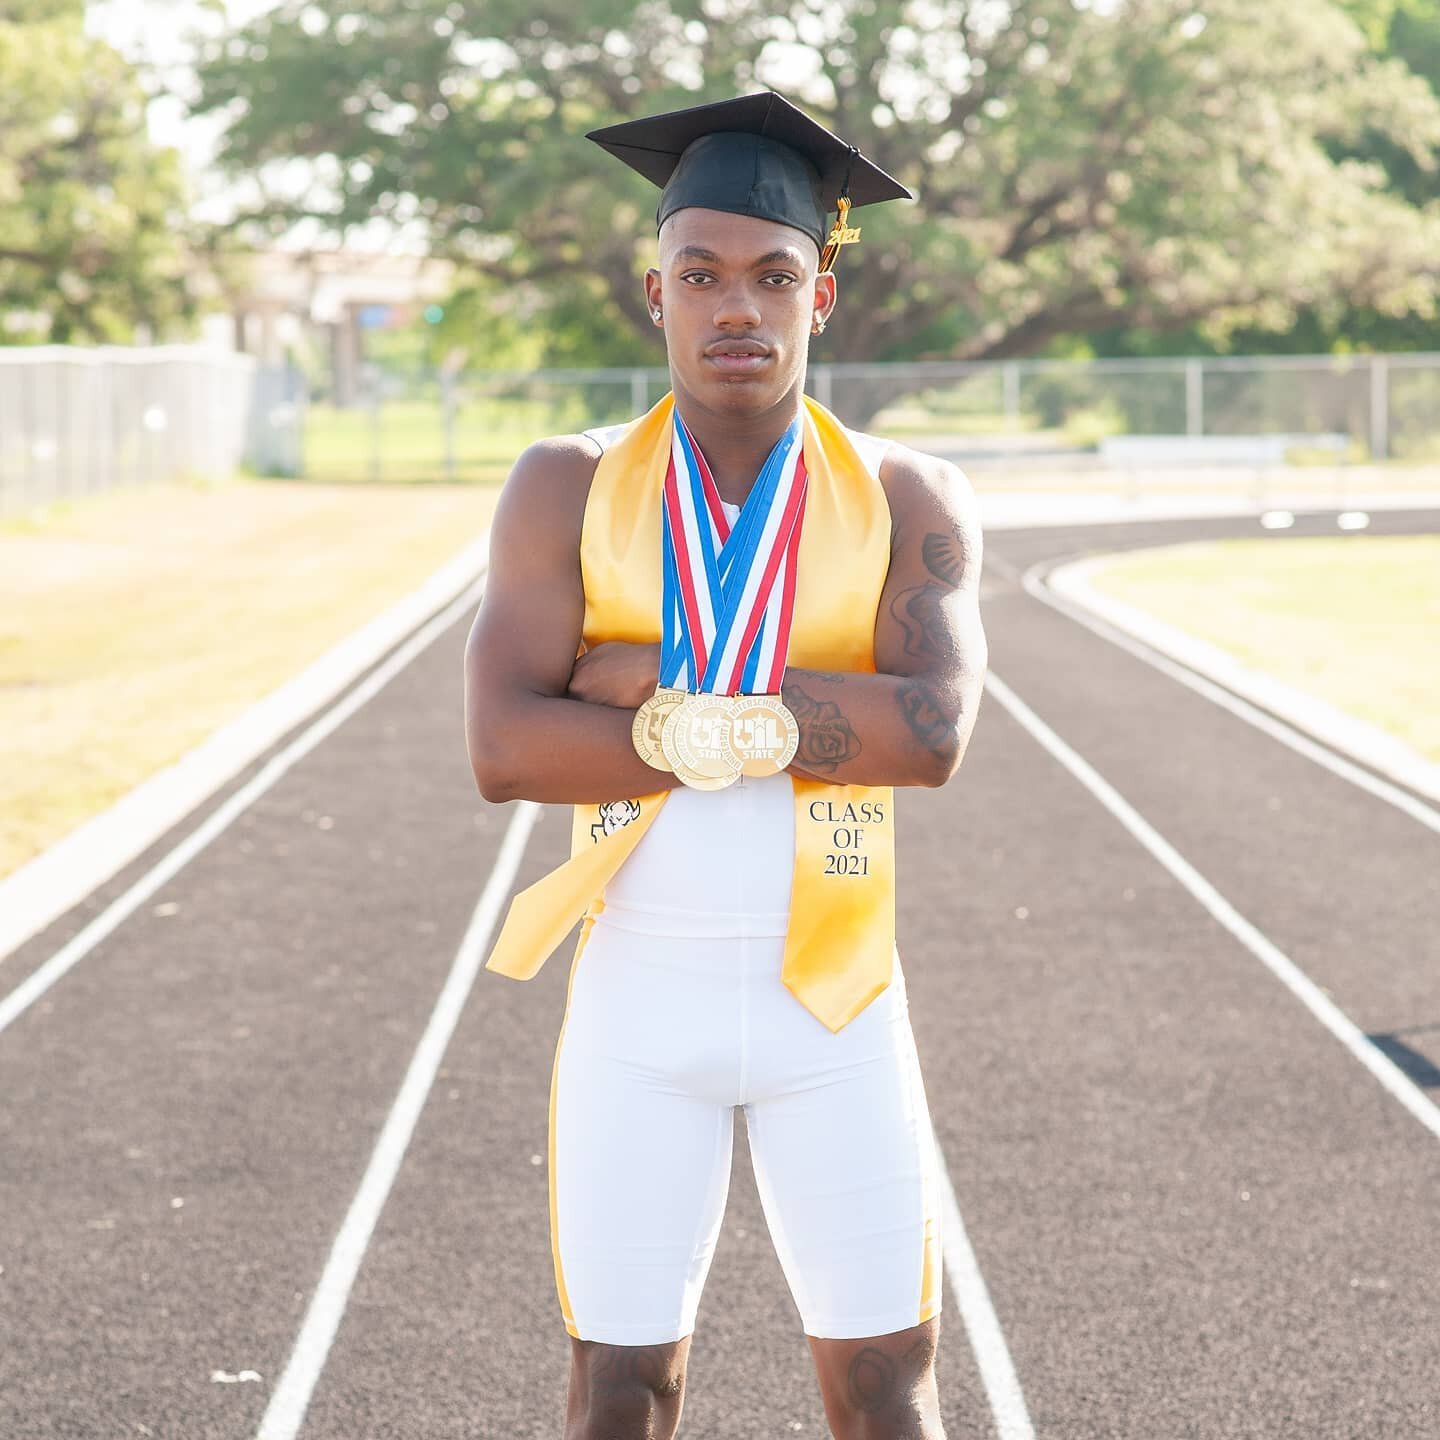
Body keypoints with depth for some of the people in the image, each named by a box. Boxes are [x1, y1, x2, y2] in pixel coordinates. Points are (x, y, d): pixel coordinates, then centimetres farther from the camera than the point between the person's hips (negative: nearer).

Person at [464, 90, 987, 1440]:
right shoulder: (565, 489, -5)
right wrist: (780, 728, -21)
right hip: (636, 1004, 0)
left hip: (835, 1005, 0)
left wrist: (649, 686, -23)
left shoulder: (910, 501, -5)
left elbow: (933, 731, -22)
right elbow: (504, 749, -18)